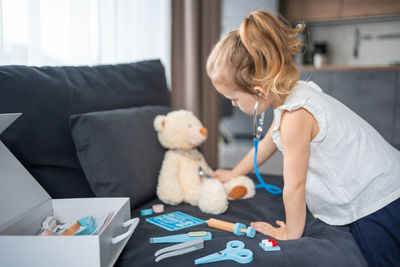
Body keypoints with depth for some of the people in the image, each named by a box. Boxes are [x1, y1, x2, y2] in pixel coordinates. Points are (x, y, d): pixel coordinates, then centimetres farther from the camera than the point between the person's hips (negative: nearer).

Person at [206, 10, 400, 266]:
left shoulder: (295, 116, -31)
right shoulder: (292, 95, 0)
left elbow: (294, 186, -21)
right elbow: (267, 143, 16)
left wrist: (291, 233, -4)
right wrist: (233, 174, 28)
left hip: (377, 205, -9)